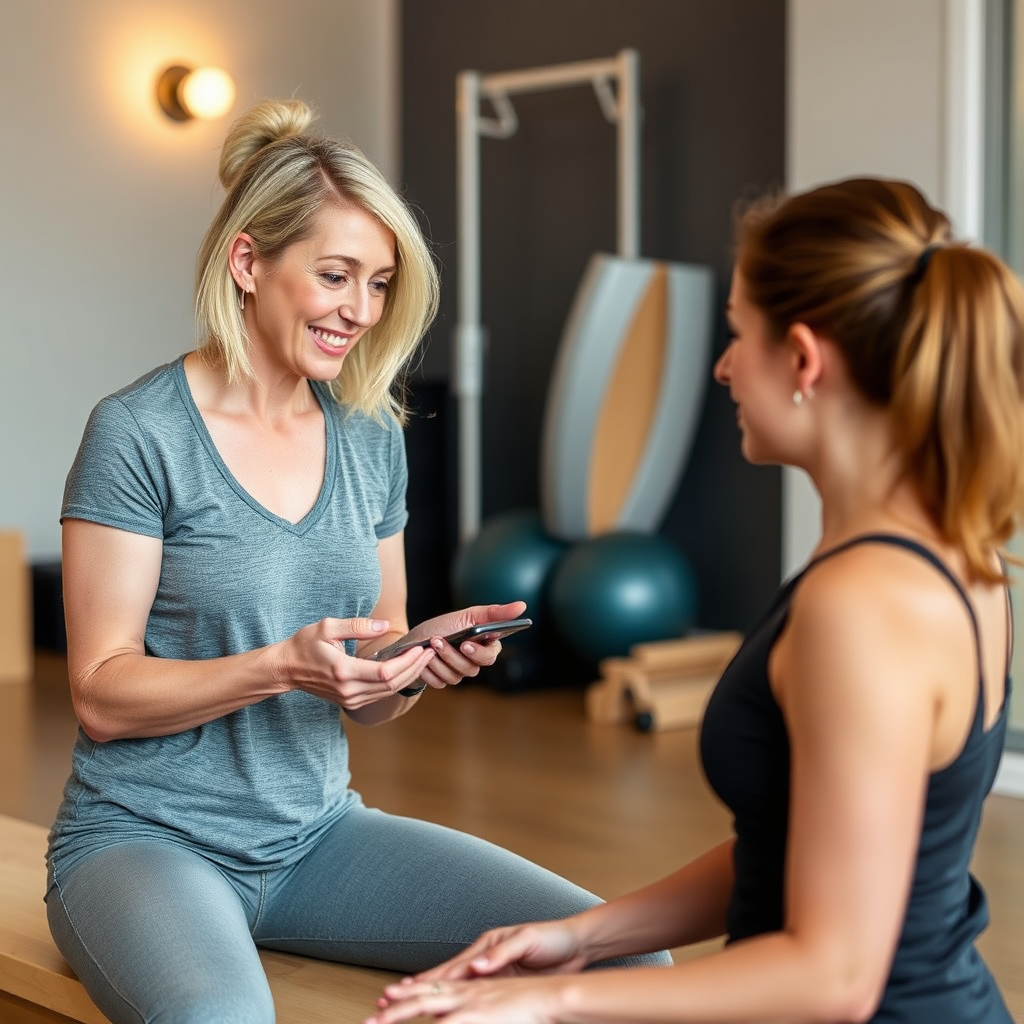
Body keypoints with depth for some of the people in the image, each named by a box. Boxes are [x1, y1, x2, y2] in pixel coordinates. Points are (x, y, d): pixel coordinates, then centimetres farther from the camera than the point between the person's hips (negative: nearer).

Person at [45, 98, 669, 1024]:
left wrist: (423, 655, -11)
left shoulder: (372, 436, 7)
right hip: (148, 837, -5)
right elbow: (102, 695, -11)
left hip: (316, 830, 5)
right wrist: (283, 665, -25)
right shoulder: (139, 434, -10)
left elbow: (366, 703, 12)